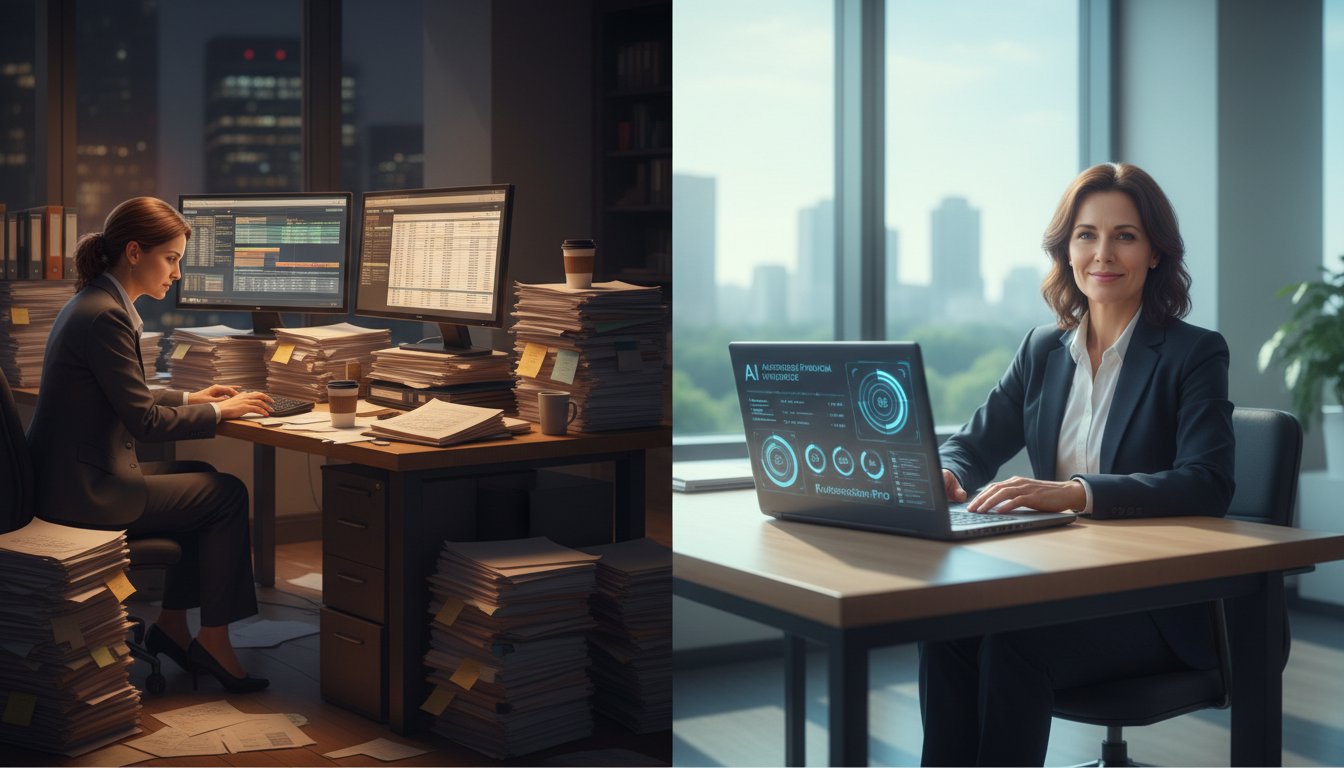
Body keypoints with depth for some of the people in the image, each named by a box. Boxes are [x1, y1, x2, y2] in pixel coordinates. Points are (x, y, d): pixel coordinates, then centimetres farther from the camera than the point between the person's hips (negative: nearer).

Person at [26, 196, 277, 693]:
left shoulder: (95, 303, 11)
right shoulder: (105, 316, -21)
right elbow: (144, 419, -19)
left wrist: (190, 398, 15)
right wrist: (219, 412, -8)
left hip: (71, 478, 10)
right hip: (84, 490, -10)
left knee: (203, 478, 19)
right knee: (228, 494, -1)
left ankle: (172, 624, 20)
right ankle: (213, 638, 9)